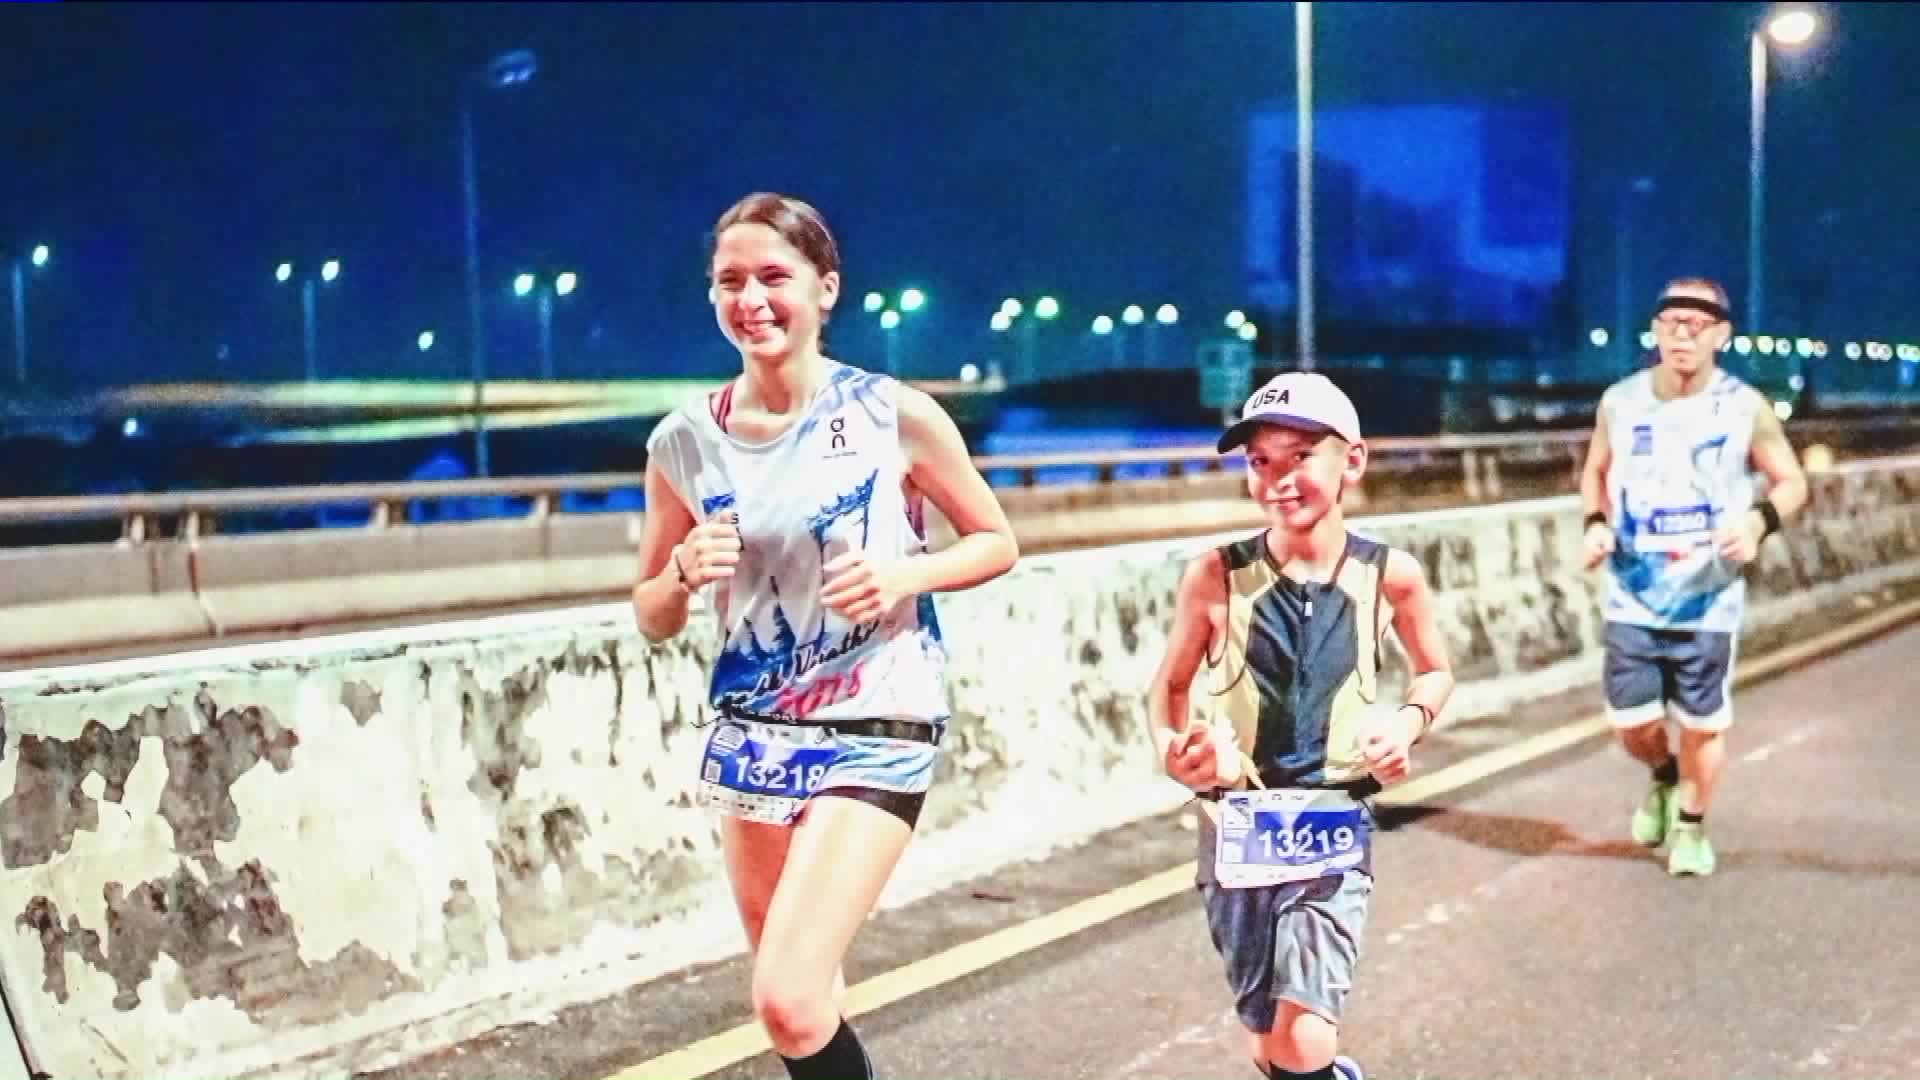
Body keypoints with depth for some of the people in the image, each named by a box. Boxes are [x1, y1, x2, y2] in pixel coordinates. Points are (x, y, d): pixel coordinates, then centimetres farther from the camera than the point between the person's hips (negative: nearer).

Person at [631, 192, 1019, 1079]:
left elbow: (996, 542, 4)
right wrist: (684, 573, -13)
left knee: (789, 1002, -18)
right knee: (793, 1002, 16)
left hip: (877, 729, -4)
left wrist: (907, 574, -15)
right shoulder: (683, 442, -1)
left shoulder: (895, 415, -9)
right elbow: (654, 621, 9)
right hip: (752, 732, 4)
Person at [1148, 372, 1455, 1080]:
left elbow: (1436, 672, 12)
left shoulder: (1390, 575, -7)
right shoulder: (1216, 576, -9)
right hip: (1238, 827, 1)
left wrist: (1409, 721, -8)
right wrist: (1169, 746, -15)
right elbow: (1171, 682, 5)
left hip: (1335, 828, -1)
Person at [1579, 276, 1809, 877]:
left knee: (1703, 724, 6)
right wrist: (1596, 523, -6)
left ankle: (1692, 827, 31)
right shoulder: (1620, 401, -3)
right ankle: (1665, 780, 40)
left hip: (1710, 601, -2)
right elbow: (1595, 470, 14)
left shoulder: (1746, 408, -8)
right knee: (1631, 722, 5)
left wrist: (1759, 521, -20)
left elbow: (1792, 483, 1)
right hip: (1633, 599, 2)